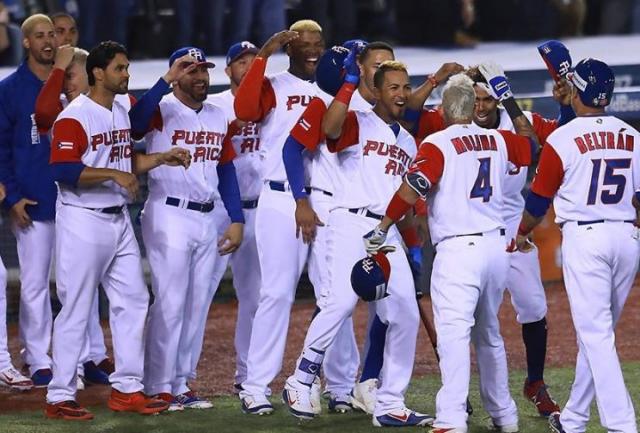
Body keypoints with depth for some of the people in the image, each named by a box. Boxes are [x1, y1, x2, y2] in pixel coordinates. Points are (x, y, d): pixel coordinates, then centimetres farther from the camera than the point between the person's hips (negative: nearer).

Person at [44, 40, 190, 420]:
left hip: (119, 219, 9)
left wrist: (162, 158, 10)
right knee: (76, 309, -5)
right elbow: (63, 171, -24)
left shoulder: (122, 113, 13)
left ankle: (127, 388, 17)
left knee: (133, 300, 9)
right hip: (83, 221, -9)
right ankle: (60, 397, 2)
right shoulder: (75, 117, -15)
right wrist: (113, 174, -27)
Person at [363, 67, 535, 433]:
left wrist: (381, 231, -11)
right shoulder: (498, 140, 11)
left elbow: (412, 188, -18)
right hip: (496, 246, 6)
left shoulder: (438, 144, -6)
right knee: (489, 334, 22)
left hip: (459, 251, -6)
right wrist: (509, 99, 36)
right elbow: (531, 144, 32)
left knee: (454, 331, -17)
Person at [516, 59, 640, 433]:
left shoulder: (563, 139, -5)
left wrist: (522, 233, 21)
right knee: (599, 331, 16)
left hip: (584, 237, -5)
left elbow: (540, 198, 3)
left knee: (595, 333, -6)